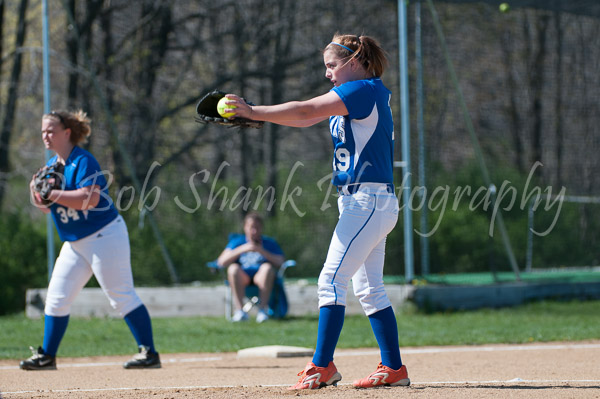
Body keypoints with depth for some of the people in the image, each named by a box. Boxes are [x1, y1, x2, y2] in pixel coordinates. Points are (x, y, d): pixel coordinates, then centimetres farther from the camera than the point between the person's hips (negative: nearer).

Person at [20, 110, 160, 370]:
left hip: (104, 236, -8)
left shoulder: (83, 161, -14)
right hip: (75, 242, 9)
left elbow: (89, 198, -27)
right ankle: (46, 356, 13)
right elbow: (46, 207, 15)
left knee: (121, 295, -9)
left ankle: (149, 353, -6)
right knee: (56, 297, 6)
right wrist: (38, 194, -5)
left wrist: (52, 194, -26)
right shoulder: (52, 165, 12)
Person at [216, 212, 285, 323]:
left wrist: (262, 251, -12)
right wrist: (242, 249, -9)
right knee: (233, 268, -31)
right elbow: (221, 262, 0)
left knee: (267, 267, -32)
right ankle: (240, 310, -38)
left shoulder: (270, 243, 17)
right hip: (243, 278, 0)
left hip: (261, 277, 0)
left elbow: (280, 262, -1)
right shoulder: (237, 242, 17)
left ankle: (263, 309, -37)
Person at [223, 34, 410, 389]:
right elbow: (306, 118, 10)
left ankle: (322, 367, -14)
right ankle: (394, 369, 13)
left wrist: (254, 112, -16)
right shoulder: (351, 94, 17)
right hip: (363, 203, 11)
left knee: (332, 279, -12)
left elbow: (306, 111, -19)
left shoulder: (364, 90, -13)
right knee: (370, 289, 11)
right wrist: (254, 115, -2)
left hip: (368, 201, -11)